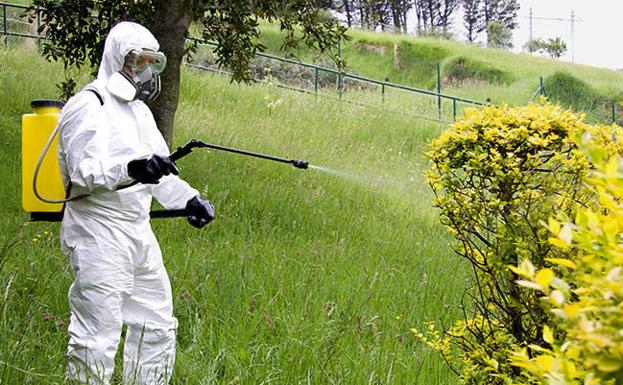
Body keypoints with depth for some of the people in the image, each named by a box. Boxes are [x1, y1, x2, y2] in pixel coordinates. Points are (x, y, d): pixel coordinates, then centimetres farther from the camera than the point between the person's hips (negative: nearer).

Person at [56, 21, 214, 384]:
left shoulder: (139, 109, 18)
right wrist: (132, 169, -40)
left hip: (139, 232, 10)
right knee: (98, 334, -9)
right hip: (99, 235, -10)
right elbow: (84, 173, -24)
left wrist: (189, 198, 9)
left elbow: (160, 169, 25)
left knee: (157, 326, 15)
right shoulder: (89, 106, -12)